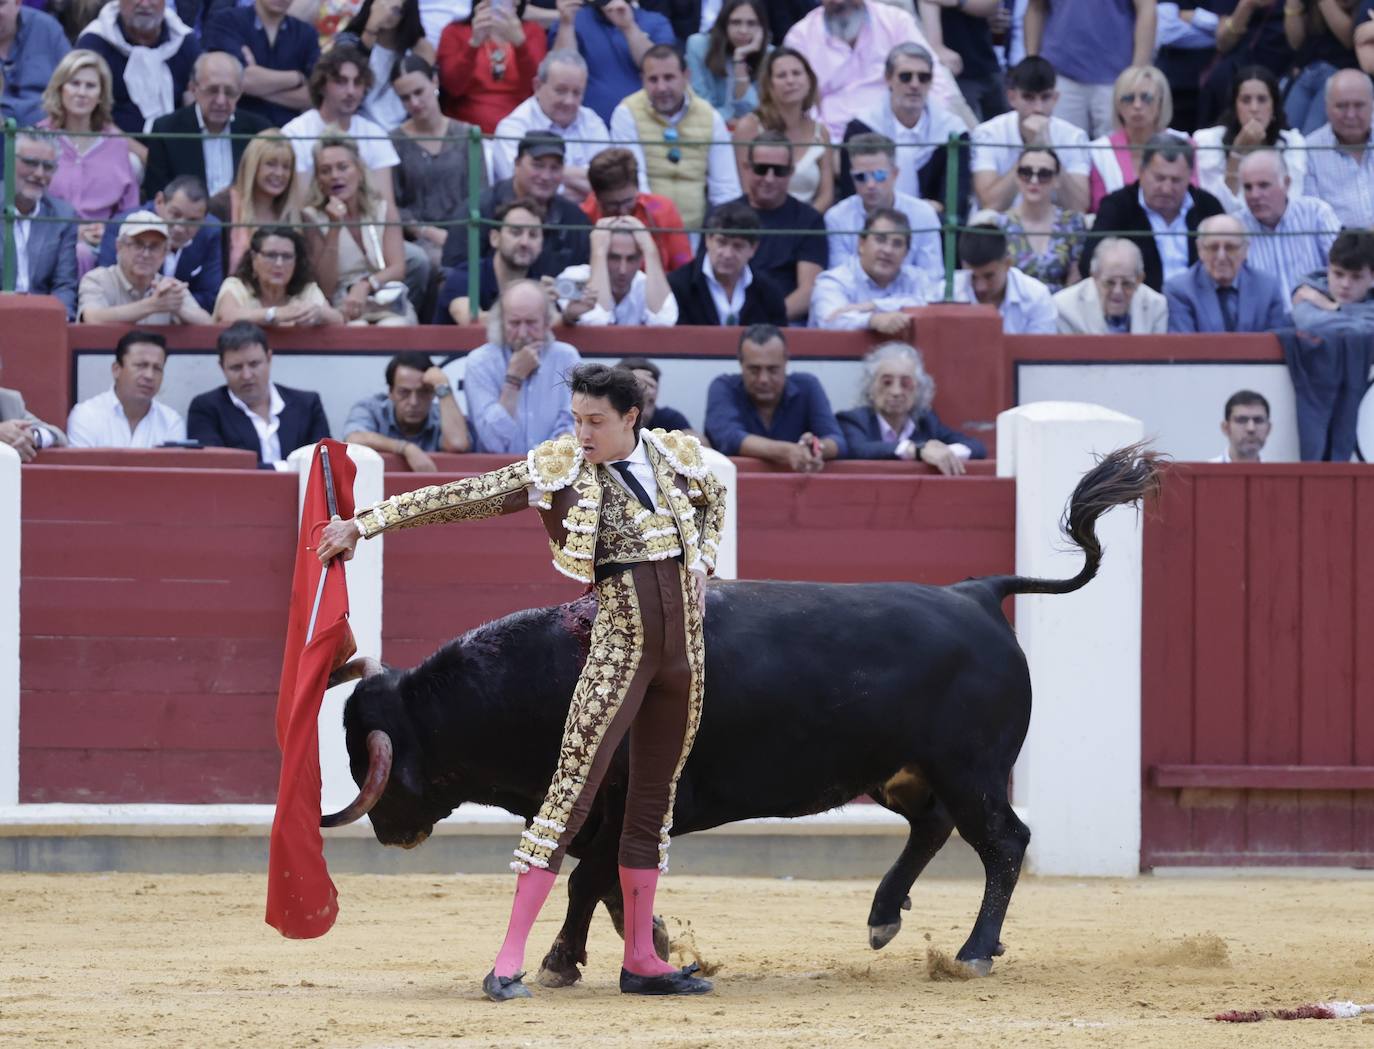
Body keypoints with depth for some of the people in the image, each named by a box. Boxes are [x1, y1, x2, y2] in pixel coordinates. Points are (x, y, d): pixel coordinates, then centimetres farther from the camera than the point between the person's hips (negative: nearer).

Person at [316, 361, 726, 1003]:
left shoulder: (676, 457, 5)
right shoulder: (559, 469, -6)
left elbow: (712, 499, 27)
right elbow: (464, 497, -8)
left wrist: (701, 565, 10)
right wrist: (366, 523, -10)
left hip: (685, 649, 4)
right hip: (619, 649, -4)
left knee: (655, 804, 10)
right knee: (570, 794, -11)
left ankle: (640, 961, 18)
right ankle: (509, 961, -12)